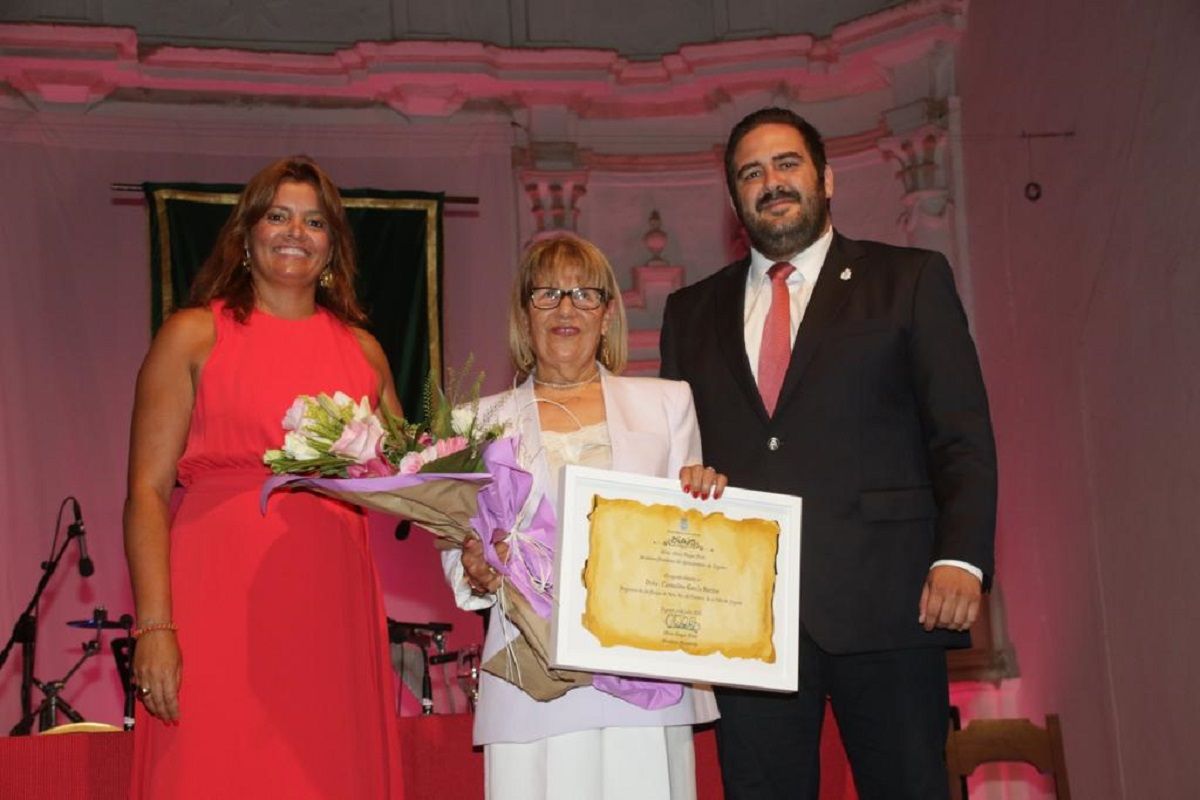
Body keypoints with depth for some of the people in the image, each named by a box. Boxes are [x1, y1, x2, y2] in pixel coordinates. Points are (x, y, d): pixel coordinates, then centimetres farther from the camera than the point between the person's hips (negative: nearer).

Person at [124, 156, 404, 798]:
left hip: (334, 616, 3)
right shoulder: (194, 334, 5)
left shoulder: (362, 350, 16)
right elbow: (147, 490, -2)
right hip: (220, 605, -3)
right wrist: (154, 626, -12)